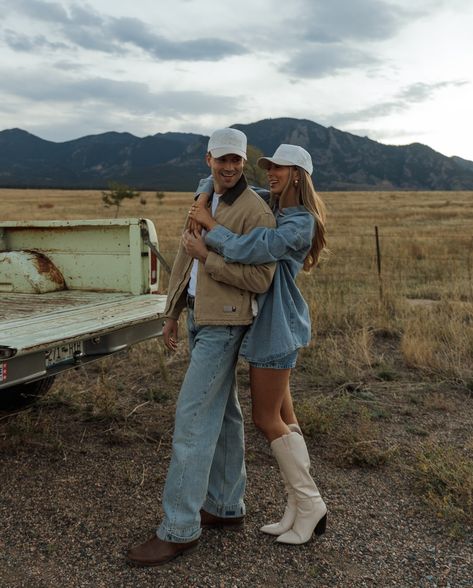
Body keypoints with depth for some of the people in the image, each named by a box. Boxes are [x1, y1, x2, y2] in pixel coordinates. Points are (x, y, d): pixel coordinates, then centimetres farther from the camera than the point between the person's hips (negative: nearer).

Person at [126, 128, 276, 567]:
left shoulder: (256, 212, -14)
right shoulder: (203, 202, 13)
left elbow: (260, 280, -20)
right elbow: (184, 257, 16)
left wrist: (208, 259, -18)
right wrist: (172, 314, 15)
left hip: (223, 324, -9)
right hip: (198, 316, 9)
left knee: (192, 416, -9)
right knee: (221, 412, 13)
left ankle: (179, 529, 0)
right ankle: (226, 507, 25)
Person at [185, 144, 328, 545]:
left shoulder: (299, 224, -15)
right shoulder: (270, 213, 12)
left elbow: (247, 250, -27)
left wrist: (209, 222, -15)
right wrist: (206, 250, -15)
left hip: (277, 327, -9)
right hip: (266, 324, 9)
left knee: (267, 419, -1)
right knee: (283, 418, 12)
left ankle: (311, 507, 13)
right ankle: (298, 508, 23)